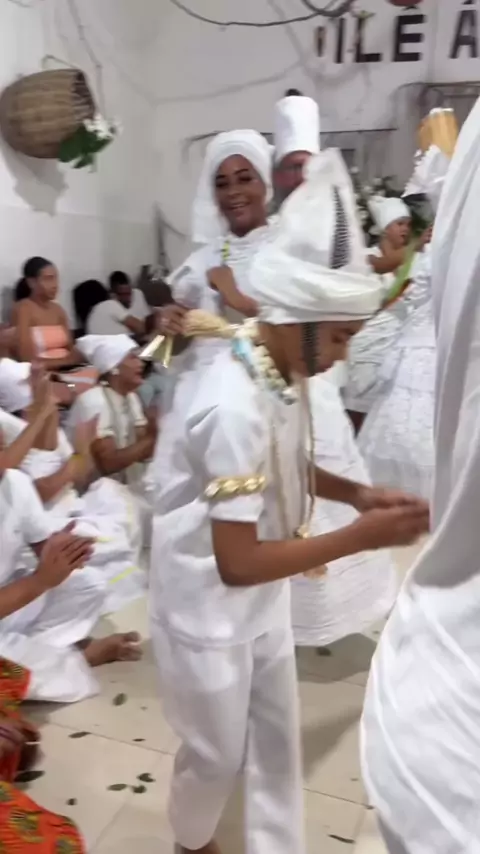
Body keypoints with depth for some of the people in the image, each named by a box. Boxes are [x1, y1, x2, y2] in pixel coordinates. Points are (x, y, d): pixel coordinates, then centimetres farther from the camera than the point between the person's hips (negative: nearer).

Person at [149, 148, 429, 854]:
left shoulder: (281, 371, -7)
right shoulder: (236, 405, -34)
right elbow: (239, 563, -30)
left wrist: (356, 493, -5)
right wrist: (359, 538, -25)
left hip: (262, 597, 7)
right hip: (210, 606, -7)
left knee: (277, 738, 21)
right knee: (217, 754, 18)